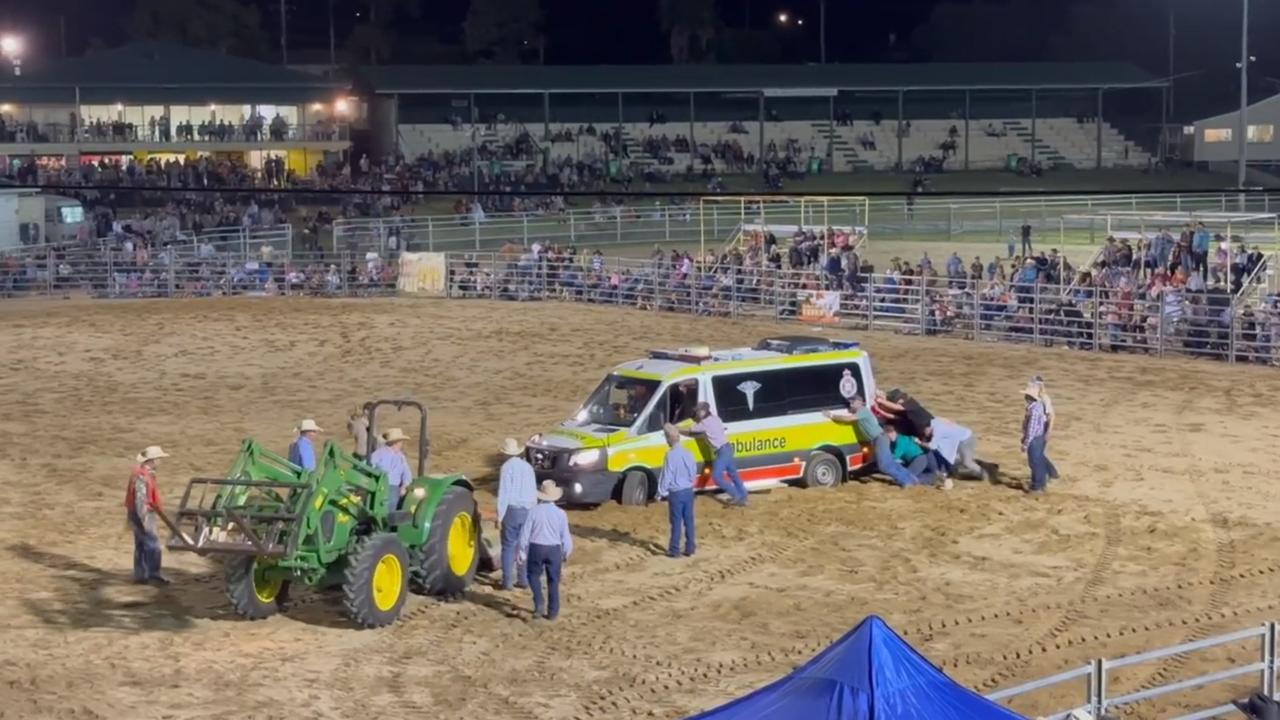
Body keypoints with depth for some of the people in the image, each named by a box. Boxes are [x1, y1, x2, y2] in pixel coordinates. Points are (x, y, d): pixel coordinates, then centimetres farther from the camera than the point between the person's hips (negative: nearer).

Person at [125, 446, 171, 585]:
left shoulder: (145, 472, 11)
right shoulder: (141, 476, -22)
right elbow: (140, 499, -25)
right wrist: (144, 520, -24)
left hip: (144, 514, 10)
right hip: (142, 514, -10)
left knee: (141, 545, 13)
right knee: (153, 543, -6)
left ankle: (140, 575, 18)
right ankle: (153, 573, -2)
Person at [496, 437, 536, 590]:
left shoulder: (507, 467, -10)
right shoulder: (528, 467, 8)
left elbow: (503, 494, -14)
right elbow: (534, 493, 12)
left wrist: (499, 517, -11)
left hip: (512, 510, -5)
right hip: (528, 510, 5)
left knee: (509, 547, 1)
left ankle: (507, 581, 1)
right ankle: (524, 579, 13)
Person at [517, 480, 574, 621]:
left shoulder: (534, 511, -9)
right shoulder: (560, 513, -6)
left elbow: (525, 533, -5)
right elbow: (565, 536, -1)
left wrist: (522, 552, 8)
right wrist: (566, 552, 16)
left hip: (536, 548, -1)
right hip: (554, 549, 1)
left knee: (534, 575, 17)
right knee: (553, 580, 11)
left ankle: (539, 603, -2)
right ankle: (553, 612, 14)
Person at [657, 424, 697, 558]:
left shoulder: (671, 455, -19)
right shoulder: (688, 452, 0)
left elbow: (666, 476, -16)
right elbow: (694, 471, 8)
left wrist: (661, 492, -5)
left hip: (676, 493, -6)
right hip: (688, 491, 6)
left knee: (676, 522, 1)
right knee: (689, 520, 11)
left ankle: (674, 550, 7)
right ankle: (690, 548, 17)